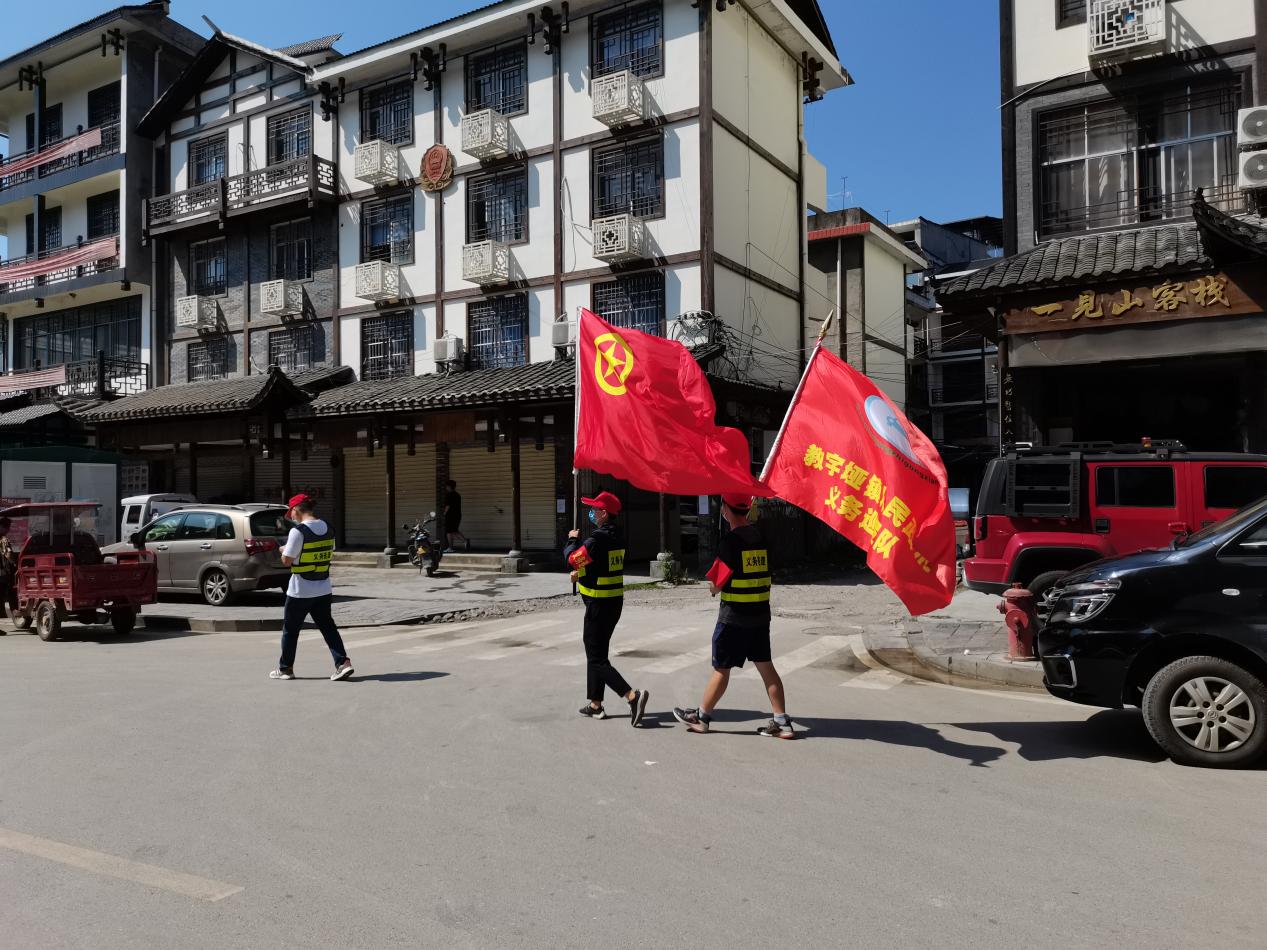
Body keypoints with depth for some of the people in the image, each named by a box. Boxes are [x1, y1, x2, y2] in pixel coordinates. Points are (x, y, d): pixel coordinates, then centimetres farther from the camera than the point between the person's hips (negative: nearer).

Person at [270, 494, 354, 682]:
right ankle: (343, 663, -3)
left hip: (300, 590, -6)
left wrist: (284, 551, 8)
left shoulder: (298, 531, -17)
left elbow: (287, 561, -14)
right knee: (327, 626, 9)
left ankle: (285, 669, 20)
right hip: (323, 589, 6)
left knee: (290, 630, 10)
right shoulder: (327, 529, 4)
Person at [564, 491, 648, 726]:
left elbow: (572, 558, -12)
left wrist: (572, 539, 6)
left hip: (599, 604, -9)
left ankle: (632, 696, -16)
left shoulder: (598, 539, -21)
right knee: (596, 653, 18)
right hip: (614, 601, 9)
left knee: (597, 659, -4)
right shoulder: (616, 537, 8)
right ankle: (596, 704, 24)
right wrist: (581, 572, 9)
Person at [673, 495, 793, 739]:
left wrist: (713, 587, 7)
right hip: (761, 613, 6)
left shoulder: (730, 541, -16)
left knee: (721, 668, 5)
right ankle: (782, 722, 10)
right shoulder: (760, 535, 5)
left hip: (734, 615, -6)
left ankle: (701, 717, 19)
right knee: (765, 666, 10)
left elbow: (717, 583, -15)